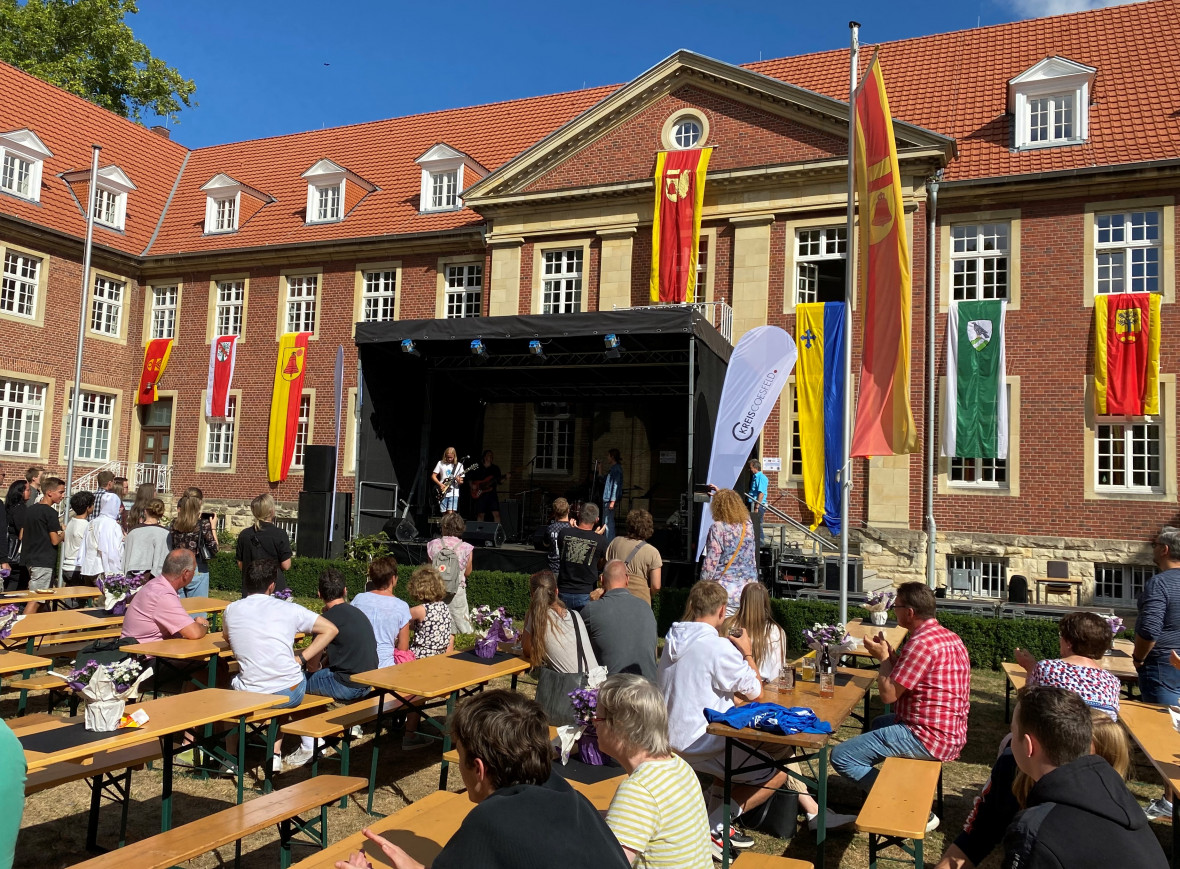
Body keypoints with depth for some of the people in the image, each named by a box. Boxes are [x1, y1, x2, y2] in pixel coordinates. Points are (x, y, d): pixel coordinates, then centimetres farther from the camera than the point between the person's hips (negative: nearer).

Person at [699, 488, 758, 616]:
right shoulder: (748, 525, 6)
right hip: (749, 590, 5)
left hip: (726, 591, -5)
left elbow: (711, 563, -11)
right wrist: (720, 494, 40)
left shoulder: (717, 528, -10)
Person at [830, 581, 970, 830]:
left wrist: (883, 658, -5)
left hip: (929, 738, -11)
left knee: (841, 756, -12)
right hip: (952, 733, 11)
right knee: (879, 723, 35)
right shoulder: (948, 637, 10)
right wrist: (891, 655, 7)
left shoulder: (921, 642, -23)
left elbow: (888, 694, -19)